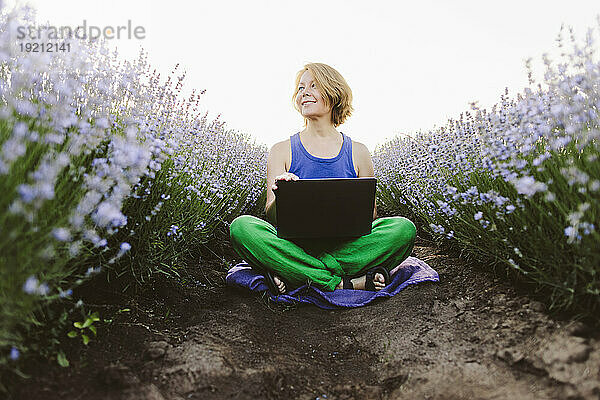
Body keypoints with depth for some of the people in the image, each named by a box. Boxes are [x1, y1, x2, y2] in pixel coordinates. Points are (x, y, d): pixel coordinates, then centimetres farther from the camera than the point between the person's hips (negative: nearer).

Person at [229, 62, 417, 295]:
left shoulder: (358, 152, 10)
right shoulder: (282, 151, 8)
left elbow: (371, 217, 11)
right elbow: (271, 218, -1)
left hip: (346, 247, 1)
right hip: (294, 245, -1)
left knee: (404, 228, -24)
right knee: (241, 227, -28)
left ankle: (294, 276, -26)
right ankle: (344, 283, -27)